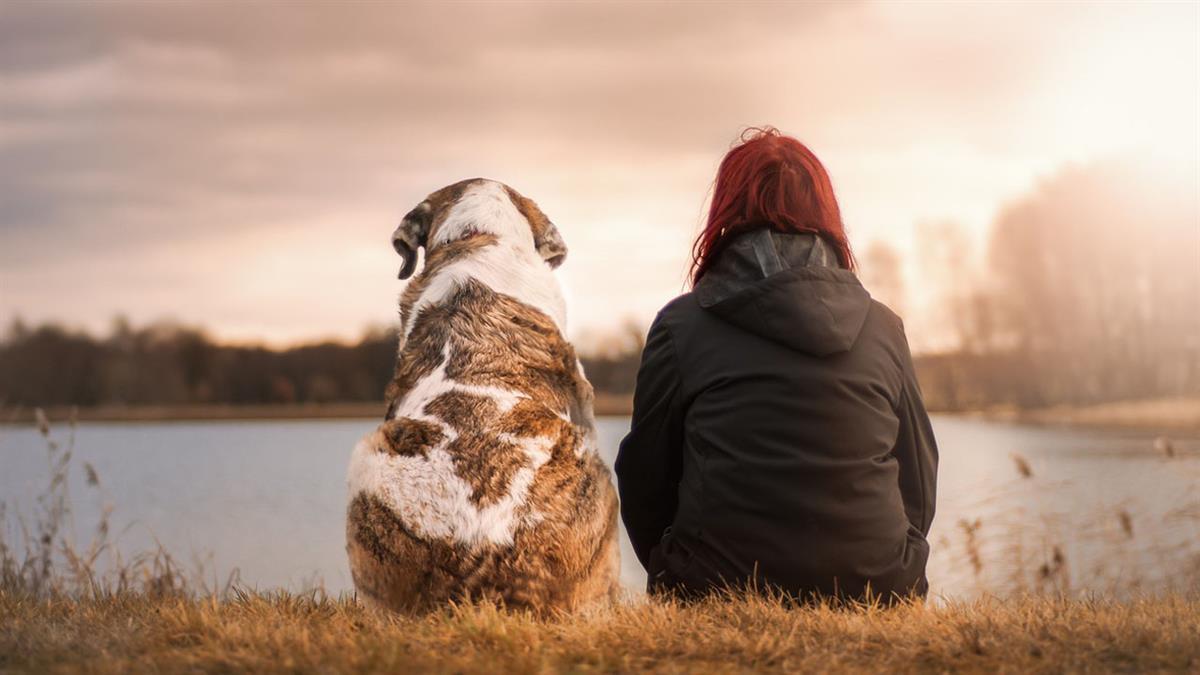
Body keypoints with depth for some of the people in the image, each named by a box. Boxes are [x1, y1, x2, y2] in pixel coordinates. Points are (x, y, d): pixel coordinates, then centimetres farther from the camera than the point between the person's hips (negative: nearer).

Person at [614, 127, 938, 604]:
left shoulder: (682, 325, 1)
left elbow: (644, 479, 7)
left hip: (720, 595, -3)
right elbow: (919, 483, 14)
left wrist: (677, 580, 23)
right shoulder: (884, 328, 9)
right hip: (875, 594, 3)